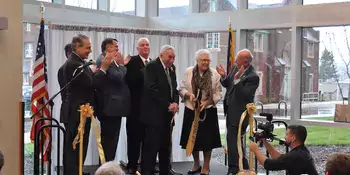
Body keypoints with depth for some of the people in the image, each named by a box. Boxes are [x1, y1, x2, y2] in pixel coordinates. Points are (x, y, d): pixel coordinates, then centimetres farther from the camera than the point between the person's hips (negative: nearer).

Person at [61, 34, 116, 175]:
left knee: (74, 149, 17)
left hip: (80, 112, 10)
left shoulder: (78, 62, 13)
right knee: (75, 149, -5)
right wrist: (104, 67, -16)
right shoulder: (73, 64, -19)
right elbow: (91, 83, -23)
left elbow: (90, 82, 12)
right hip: (77, 113, -10)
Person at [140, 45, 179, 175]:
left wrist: (175, 102, -6)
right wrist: (167, 105, -17)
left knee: (166, 147, 9)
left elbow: (174, 88, 15)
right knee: (151, 146, -7)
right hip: (154, 114, -7)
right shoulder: (151, 67, -9)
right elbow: (151, 89, -18)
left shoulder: (171, 68, 15)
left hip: (167, 114, 7)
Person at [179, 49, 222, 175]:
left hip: (208, 111, -2)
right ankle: (196, 164, 28)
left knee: (207, 139, 2)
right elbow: (181, 89, 4)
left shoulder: (215, 74, -3)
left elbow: (217, 94, -2)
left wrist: (207, 102, -16)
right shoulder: (189, 72, 0)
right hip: (191, 110, 2)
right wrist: (188, 94, -16)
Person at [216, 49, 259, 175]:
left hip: (239, 114, -9)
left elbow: (245, 95, -26)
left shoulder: (253, 77, -20)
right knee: (236, 141, 19)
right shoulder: (236, 68, 4)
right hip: (231, 112, 9)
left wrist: (237, 79, -32)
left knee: (232, 141, -7)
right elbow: (228, 84, 13)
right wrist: (224, 76, -7)